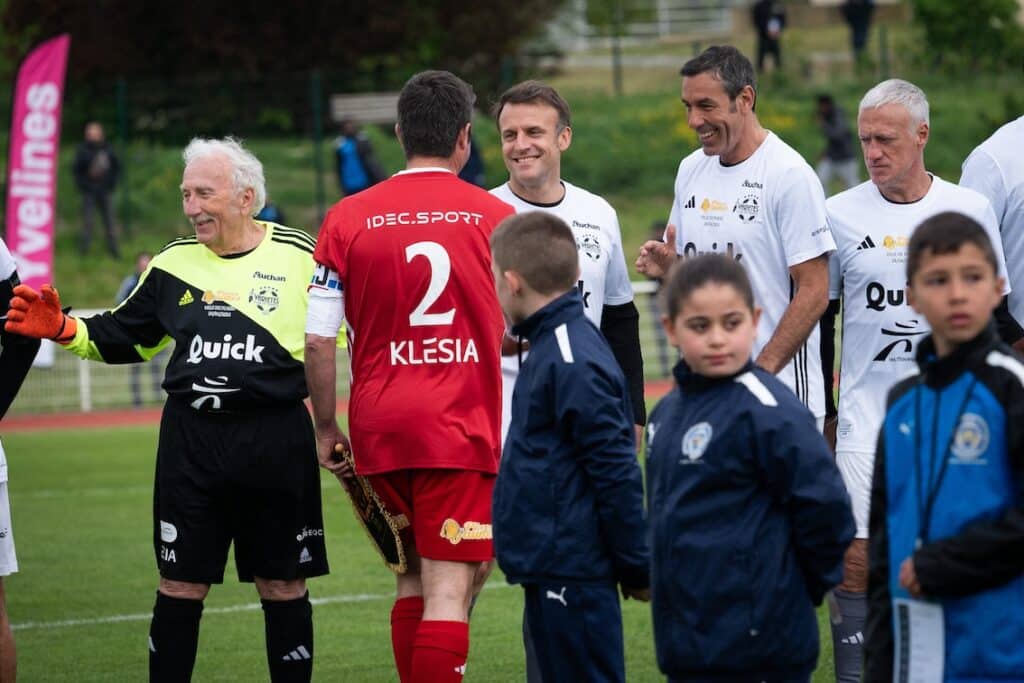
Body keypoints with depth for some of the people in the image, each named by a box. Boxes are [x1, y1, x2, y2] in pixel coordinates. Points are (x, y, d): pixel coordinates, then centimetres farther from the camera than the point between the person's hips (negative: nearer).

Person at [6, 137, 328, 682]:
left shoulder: (299, 256, -1)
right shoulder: (174, 262, 9)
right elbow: (122, 337, 18)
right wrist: (62, 329, 2)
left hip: (276, 442, -3)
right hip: (190, 438, 3)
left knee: (283, 585, 5)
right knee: (180, 585, 4)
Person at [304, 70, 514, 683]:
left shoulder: (348, 219, 1)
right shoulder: (497, 218, -1)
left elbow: (319, 339, -1)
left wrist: (326, 428, 11)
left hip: (378, 426, 3)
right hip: (462, 426, -3)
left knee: (414, 578, 18)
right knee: (449, 591, -6)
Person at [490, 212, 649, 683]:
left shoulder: (572, 364, -19)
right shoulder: (553, 347, 12)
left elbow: (616, 472, -20)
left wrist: (635, 568, -14)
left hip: (572, 572, -10)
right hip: (552, 569, 10)